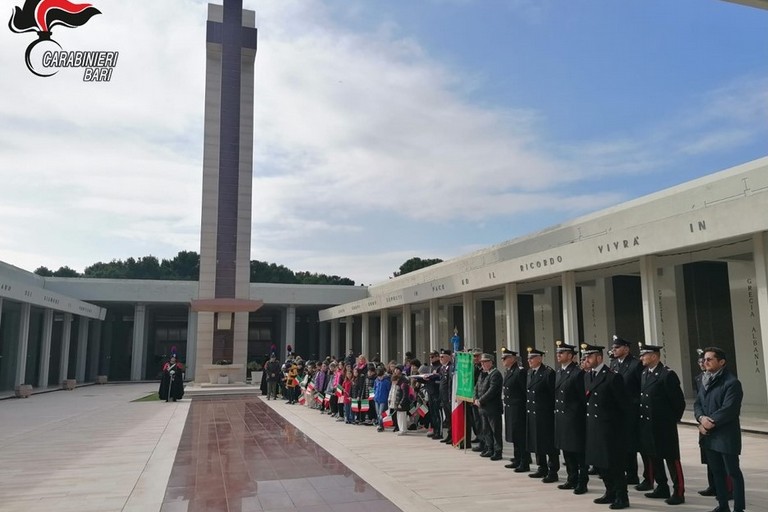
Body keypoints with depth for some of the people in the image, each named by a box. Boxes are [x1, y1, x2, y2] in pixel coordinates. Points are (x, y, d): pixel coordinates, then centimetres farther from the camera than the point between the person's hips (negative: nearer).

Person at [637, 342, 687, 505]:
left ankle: (678, 492, 11)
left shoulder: (667, 375, -15)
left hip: (664, 426, -8)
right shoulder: (644, 374, 9)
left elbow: (679, 401, -12)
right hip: (647, 425, 8)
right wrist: (642, 420, 10)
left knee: (672, 459, 2)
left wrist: (673, 419, -3)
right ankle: (662, 488, 28)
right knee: (653, 458, 15)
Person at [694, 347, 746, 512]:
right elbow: (697, 404, 9)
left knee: (733, 472, 3)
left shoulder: (732, 382, -13)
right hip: (709, 435, 7)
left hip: (726, 435, -7)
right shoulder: (705, 381, 11)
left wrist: (710, 423, -16)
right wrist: (701, 418, -11)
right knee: (716, 472, 15)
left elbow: (728, 409, -20)